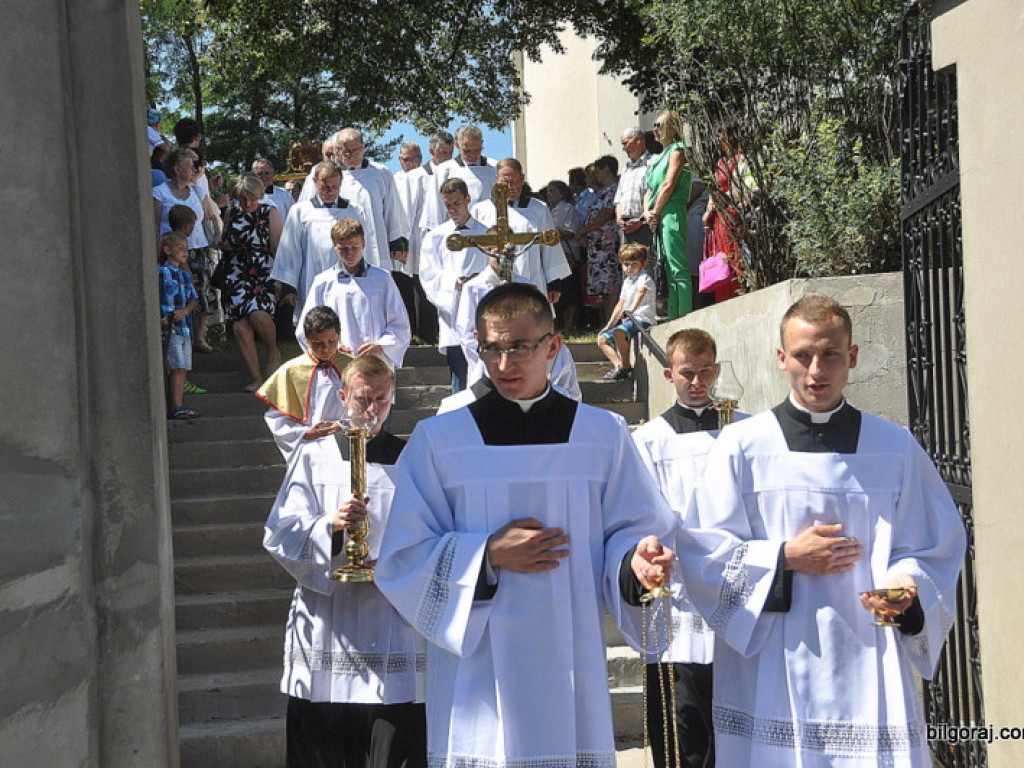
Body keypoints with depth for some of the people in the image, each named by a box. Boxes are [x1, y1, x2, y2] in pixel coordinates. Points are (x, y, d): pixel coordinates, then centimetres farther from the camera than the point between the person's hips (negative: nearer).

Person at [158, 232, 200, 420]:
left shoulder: (185, 275, 18)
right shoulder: (161, 272, -6)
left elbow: (194, 299, 15)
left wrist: (185, 310, -6)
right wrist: (158, 319, -18)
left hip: (185, 327, 8)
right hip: (169, 328, -8)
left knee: (183, 369, 7)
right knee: (177, 368, -13)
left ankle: (173, 408, 12)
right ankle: (176, 408, -14)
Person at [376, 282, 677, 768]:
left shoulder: (603, 435, 4)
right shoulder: (438, 440, 2)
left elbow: (630, 531, 4)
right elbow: (403, 558, 2)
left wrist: (637, 561, -18)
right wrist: (488, 555, -12)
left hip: (570, 671, 1)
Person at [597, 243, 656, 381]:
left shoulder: (644, 278, -8)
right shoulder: (627, 281, 20)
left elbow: (641, 292, -29)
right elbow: (620, 305, 26)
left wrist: (631, 310, -46)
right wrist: (609, 325, 23)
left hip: (642, 319, -10)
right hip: (629, 320, 10)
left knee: (618, 332, -35)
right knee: (602, 339, 5)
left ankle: (626, 366, -22)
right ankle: (619, 365, -11)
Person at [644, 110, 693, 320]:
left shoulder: (677, 150, -2)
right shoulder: (659, 156, 24)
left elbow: (669, 184, -11)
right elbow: (650, 188, 21)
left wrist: (655, 212, -9)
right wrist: (647, 211, 4)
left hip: (671, 212, -9)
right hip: (657, 217, 9)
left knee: (677, 267, -14)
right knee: (668, 269, 8)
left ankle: (684, 316, -17)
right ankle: (673, 317, 9)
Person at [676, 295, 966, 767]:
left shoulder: (896, 449, 7)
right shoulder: (741, 445, 2)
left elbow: (934, 553, 8)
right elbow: (702, 553, 1)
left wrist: (907, 585, -13)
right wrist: (785, 559, -10)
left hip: (867, 674, 1)